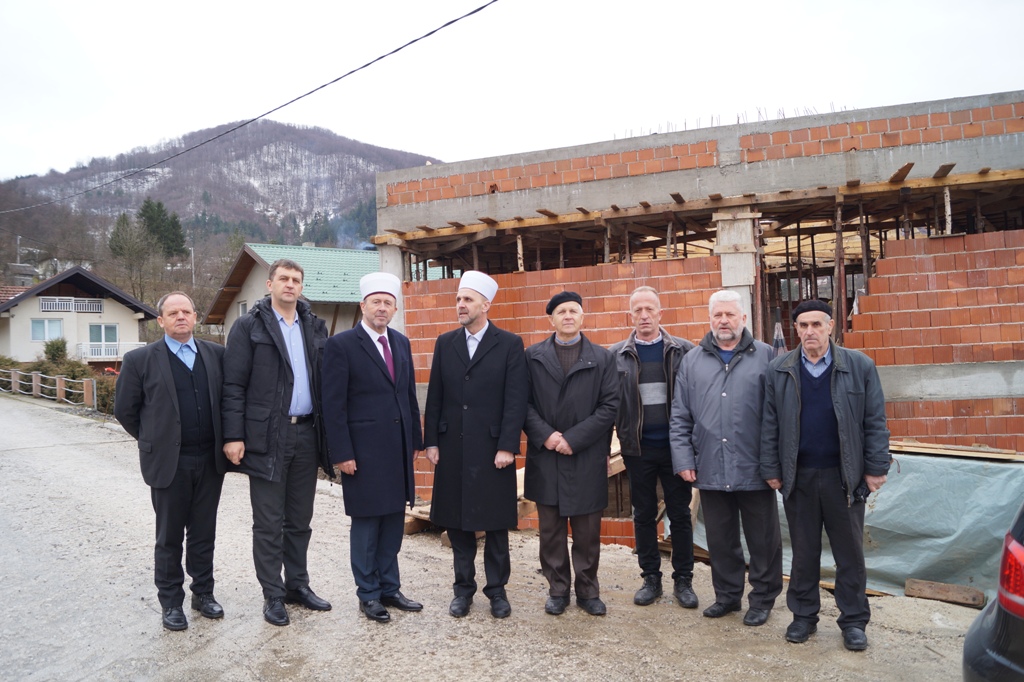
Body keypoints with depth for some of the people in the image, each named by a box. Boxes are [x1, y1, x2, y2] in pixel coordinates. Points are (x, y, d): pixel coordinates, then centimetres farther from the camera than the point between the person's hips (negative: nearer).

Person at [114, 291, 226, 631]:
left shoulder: (216, 354, 3)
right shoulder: (140, 359, -4)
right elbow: (125, 409, 3)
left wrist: (221, 440, 9)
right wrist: (154, 440, 7)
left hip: (210, 460, 2)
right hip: (168, 462, -2)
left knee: (204, 533, 13)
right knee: (170, 537, 9)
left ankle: (203, 593, 28)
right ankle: (171, 602, 23)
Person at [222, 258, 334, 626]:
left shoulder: (315, 326, 10)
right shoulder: (248, 326, -2)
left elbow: (325, 381, 9)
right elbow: (233, 385, -7)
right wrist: (233, 436, -13)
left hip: (306, 435, 4)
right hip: (267, 436, -4)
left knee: (299, 520, 15)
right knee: (269, 523, 5)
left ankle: (297, 584, 29)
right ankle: (272, 594, 19)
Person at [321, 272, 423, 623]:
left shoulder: (401, 342, 11)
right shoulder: (341, 344, -7)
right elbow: (333, 405, -10)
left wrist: (416, 439, 11)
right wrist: (342, 453, -13)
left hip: (398, 449, 6)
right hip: (364, 450, -6)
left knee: (394, 522, 13)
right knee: (366, 524, 5)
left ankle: (389, 588, 27)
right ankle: (368, 594, 20)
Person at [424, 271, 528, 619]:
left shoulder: (510, 344, -2)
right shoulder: (445, 343, 8)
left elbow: (516, 400, -7)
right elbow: (434, 397, 7)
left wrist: (507, 446, -12)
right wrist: (431, 441, 2)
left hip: (493, 449, -3)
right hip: (452, 449, 3)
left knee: (496, 523, 7)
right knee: (457, 522, 10)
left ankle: (497, 589, 22)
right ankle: (463, 587, 25)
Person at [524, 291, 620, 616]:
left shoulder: (602, 358, 5)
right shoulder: (533, 356, 7)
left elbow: (610, 406, -3)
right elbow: (525, 403, 1)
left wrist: (574, 438, -11)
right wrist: (545, 434, -14)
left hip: (587, 458, 0)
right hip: (545, 457, 1)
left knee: (588, 532, 7)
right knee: (551, 530, 8)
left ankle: (588, 591, 21)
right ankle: (557, 590, 22)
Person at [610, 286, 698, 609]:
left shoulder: (683, 350, -1)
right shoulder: (616, 354, 1)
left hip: (675, 445, -1)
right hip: (637, 448, 1)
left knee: (680, 515, 8)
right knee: (644, 515, 11)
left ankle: (683, 579, 22)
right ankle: (650, 578, 25)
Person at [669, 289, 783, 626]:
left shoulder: (766, 357, 0)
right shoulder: (692, 361, 8)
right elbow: (680, 417, 7)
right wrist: (683, 459, 1)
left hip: (755, 469, -2)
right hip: (710, 470, 3)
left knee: (763, 539, 10)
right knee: (720, 540, 14)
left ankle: (763, 598, 27)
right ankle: (727, 595, 31)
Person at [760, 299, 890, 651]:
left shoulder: (860, 366, -1)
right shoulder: (778, 370, 2)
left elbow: (875, 421, 0)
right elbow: (770, 424, 3)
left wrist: (876, 468, -3)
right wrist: (771, 470, 1)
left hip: (844, 476, -1)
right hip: (798, 477, 1)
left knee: (850, 552, 10)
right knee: (804, 551, 12)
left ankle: (854, 620, 24)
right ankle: (804, 615, 26)